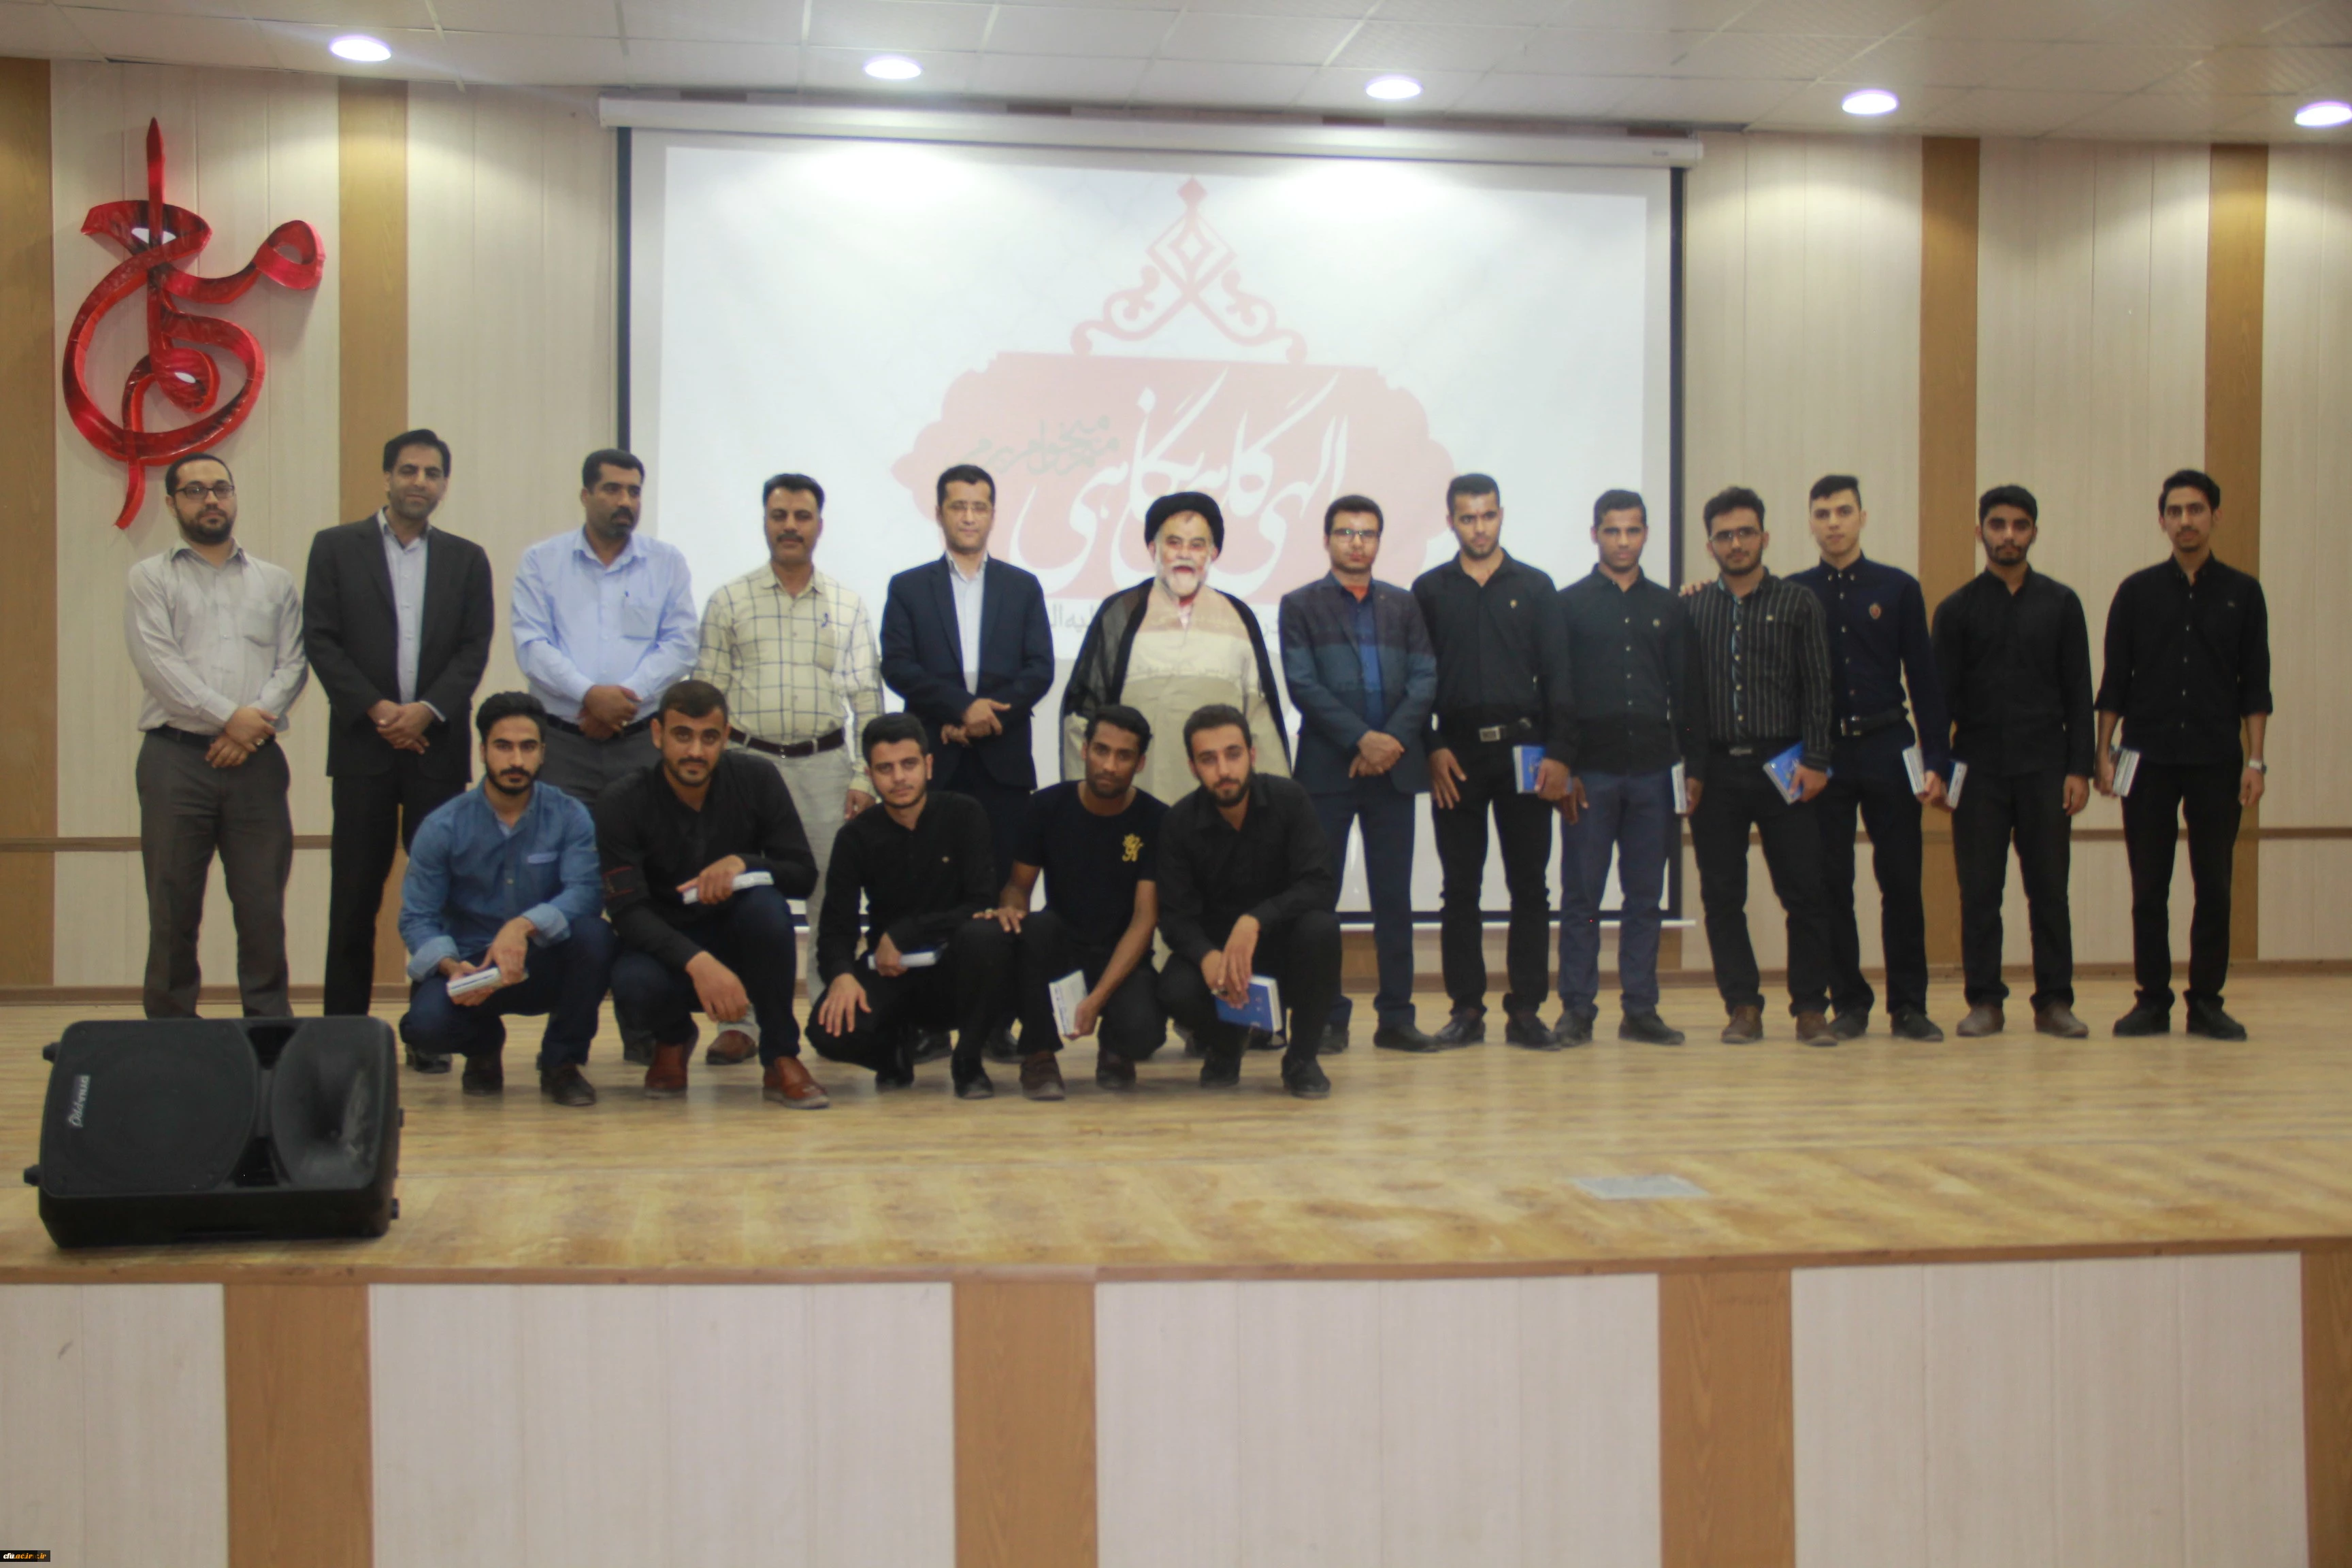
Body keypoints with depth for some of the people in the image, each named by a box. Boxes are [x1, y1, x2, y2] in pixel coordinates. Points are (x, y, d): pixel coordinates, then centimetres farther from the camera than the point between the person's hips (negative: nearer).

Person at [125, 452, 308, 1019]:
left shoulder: (275, 582, 17)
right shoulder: (151, 578, 10)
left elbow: (293, 663, 7)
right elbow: (158, 663, -3)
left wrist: (257, 720, -10)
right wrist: (228, 717, -12)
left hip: (256, 759, 2)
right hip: (177, 758, -1)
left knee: (263, 905, -1)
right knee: (173, 907, 0)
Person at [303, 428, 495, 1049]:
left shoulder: (466, 560, 13)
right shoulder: (336, 548, 8)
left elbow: (474, 649, 5)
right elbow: (321, 640, 1)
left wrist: (427, 710, -10)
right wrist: (375, 708, -10)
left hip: (438, 744, 1)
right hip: (362, 743, -1)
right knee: (355, 893, 0)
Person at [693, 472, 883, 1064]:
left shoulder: (847, 606, 8)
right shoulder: (729, 602, 5)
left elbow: (866, 697, 6)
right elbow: (706, 695, 5)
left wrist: (865, 779, -1)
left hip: (825, 765, 1)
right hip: (749, 761, -1)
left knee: (832, 895, 2)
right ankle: (741, 1021, 7)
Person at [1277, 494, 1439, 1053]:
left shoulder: (1403, 605, 15)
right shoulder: (1301, 606, 6)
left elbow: (1424, 678, 6)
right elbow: (1303, 684, -5)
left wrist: (1394, 740, -11)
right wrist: (1360, 739, -15)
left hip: (1394, 767, 2)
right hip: (1327, 770, -2)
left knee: (1394, 896, 4)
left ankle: (1396, 1016, 9)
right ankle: (1329, 1018, 6)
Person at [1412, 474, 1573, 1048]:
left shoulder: (1534, 587, 8)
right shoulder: (1430, 590, 8)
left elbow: (1557, 677, 4)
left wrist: (1559, 754, -5)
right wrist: (1431, 748, -6)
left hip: (1523, 750, 0)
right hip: (1456, 754, 0)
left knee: (1529, 886, 1)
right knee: (1460, 888, 3)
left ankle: (1525, 1010, 6)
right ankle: (1467, 1009, 9)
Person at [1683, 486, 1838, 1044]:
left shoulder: (1798, 604, 6)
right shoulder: (1691, 609, 9)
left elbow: (1817, 687, 3)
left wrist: (1815, 762, -6)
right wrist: (1685, 768, 1)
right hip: (1716, 769, 1)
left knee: (1805, 893, -3)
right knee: (1722, 896, 3)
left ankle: (1810, 1008, 6)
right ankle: (1743, 1007, 11)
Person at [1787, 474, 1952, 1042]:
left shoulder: (1898, 589, 5)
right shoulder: (1793, 594, 6)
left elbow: (1924, 678, 4)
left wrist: (1936, 759, -1)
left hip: (1887, 749, 0)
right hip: (1821, 754, 0)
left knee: (1902, 880, 0)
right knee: (1831, 883, 2)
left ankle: (1908, 1006, 7)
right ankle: (1848, 1003, 11)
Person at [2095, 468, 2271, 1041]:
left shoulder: (2242, 594, 6)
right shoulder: (2137, 592, 5)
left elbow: (2255, 686, 4)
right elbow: (2113, 681, 6)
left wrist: (2254, 760, -3)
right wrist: (2103, 751, -2)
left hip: (2215, 761, 0)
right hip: (2148, 758, 0)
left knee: (2214, 888, 2)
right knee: (2149, 888, 3)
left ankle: (2207, 1003, 10)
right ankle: (2152, 1000, 11)